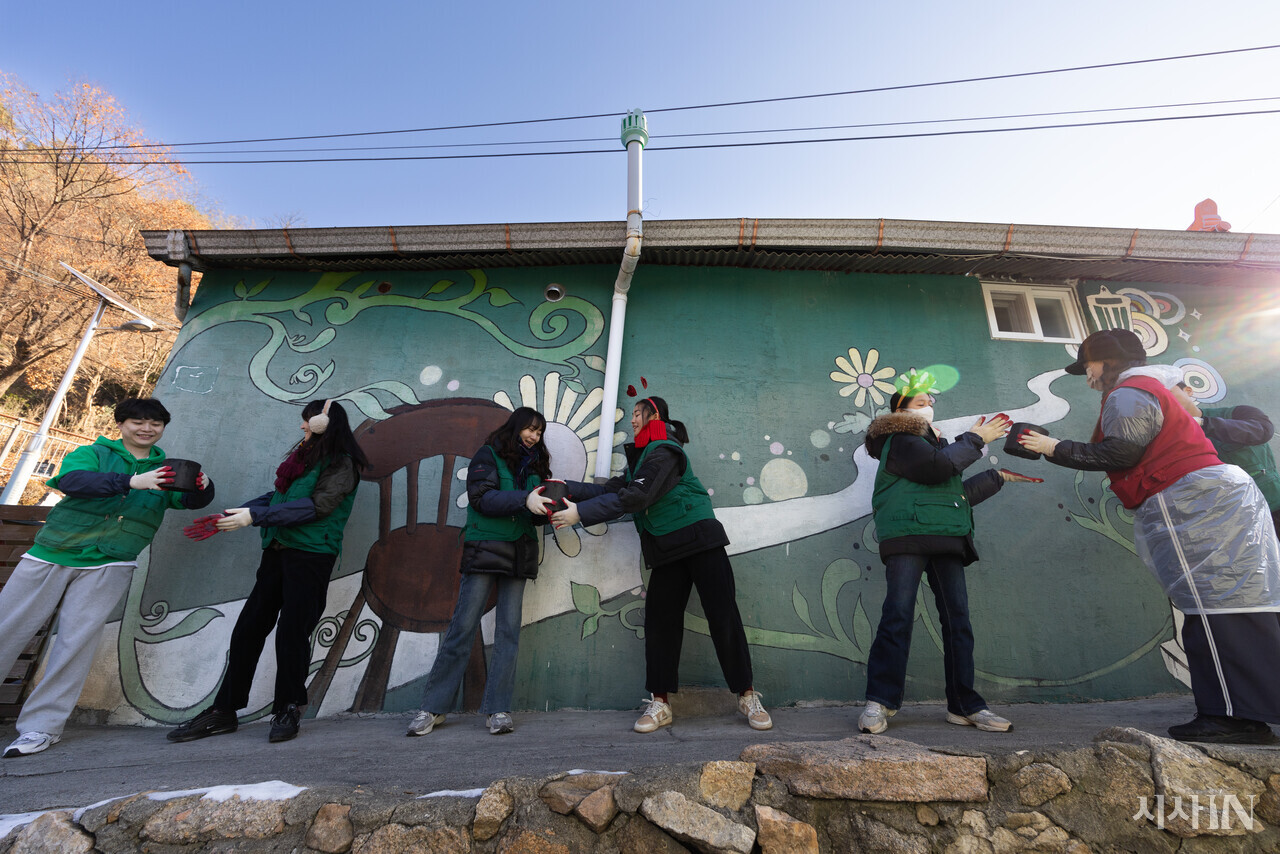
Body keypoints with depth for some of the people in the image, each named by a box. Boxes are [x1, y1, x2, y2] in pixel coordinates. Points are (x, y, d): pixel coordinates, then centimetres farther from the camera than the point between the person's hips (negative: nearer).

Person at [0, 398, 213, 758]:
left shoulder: (167, 470, 10)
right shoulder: (92, 454, 2)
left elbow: (190, 501, -3)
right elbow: (70, 480, -18)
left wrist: (202, 486, -28)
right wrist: (132, 481, -35)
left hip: (107, 567, 0)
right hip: (50, 555, 0)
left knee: (75, 642, -3)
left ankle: (41, 725, 8)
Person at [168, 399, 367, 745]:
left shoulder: (342, 465, -6)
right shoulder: (304, 456, 19)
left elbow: (316, 505, -16)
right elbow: (276, 496, 23)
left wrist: (254, 516, -17)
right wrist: (230, 516, 16)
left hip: (310, 556, -8)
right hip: (277, 552, 8)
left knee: (291, 632, -4)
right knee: (248, 628, 10)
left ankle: (287, 710, 13)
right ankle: (223, 711, 22)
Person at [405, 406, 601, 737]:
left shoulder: (536, 465, 18)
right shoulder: (488, 456, 3)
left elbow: (537, 513, 14)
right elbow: (482, 496, -13)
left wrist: (550, 504, -8)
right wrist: (524, 499, -23)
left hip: (519, 555, 5)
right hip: (484, 550, -4)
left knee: (509, 631, 2)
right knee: (463, 626, -3)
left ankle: (497, 709, 8)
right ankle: (433, 707, 10)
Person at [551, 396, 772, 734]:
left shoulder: (664, 452, -14)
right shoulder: (640, 456, 16)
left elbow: (634, 497, -25)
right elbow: (616, 490, 9)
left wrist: (580, 513, -25)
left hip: (700, 539, -8)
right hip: (666, 550, 8)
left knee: (724, 617, -3)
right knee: (660, 620, 2)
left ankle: (747, 697, 11)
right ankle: (660, 703, 11)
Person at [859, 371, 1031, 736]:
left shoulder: (932, 442, 30)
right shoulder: (899, 440, 2)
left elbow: (958, 494, 34)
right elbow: (939, 466, -16)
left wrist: (997, 477, 38)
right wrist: (974, 439, -2)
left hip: (946, 541, 9)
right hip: (906, 537, -9)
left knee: (958, 620, 5)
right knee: (897, 617, -12)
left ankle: (964, 705, 13)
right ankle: (880, 701, -6)